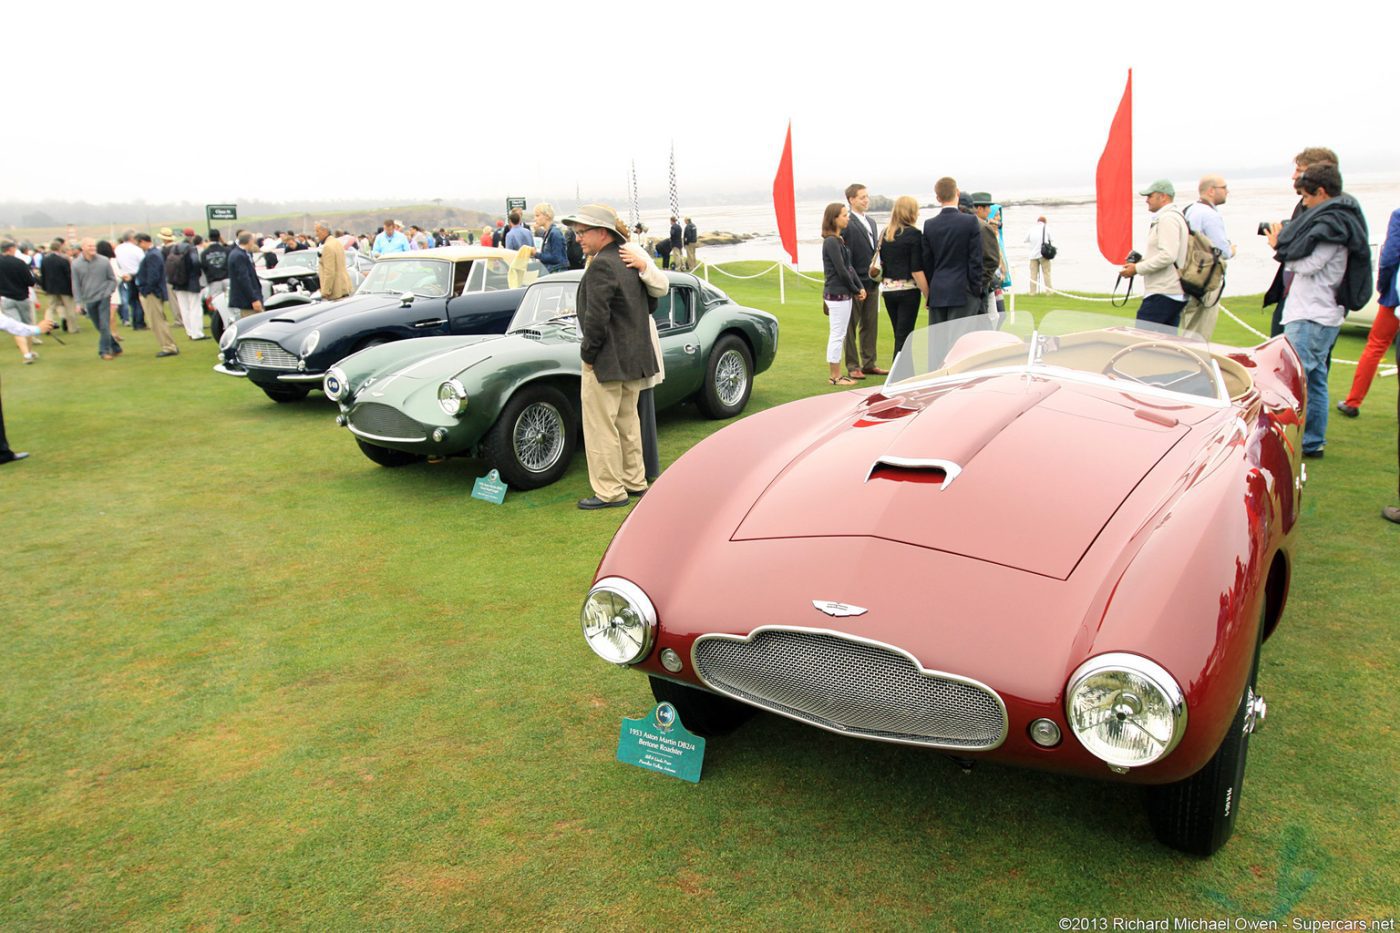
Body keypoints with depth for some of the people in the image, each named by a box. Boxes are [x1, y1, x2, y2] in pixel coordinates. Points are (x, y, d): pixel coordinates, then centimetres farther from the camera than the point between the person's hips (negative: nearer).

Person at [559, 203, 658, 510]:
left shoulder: (601, 266, -19)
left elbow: (596, 318, -24)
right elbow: (651, 303, 18)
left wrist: (587, 352, -12)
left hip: (607, 360, -9)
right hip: (636, 357, 9)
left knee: (601, 428, -1)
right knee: (628, 422, 19)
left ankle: (610, 492, 5)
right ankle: (634, 481, 29)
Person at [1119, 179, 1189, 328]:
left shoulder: (1168, 218, -12)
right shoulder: (1177, 217, 22)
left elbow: (1168, 256, -22)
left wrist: (1138, 269, -15)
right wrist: (1141, 261, 12)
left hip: (1162, 295, -11)